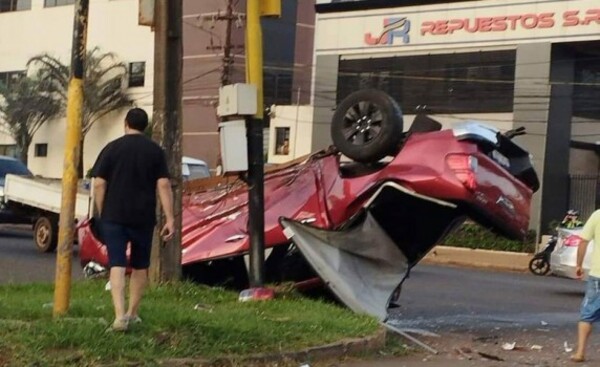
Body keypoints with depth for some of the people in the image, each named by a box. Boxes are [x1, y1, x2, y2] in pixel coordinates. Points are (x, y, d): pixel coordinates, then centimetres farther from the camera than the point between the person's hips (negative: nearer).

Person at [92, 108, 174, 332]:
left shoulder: (111, 148, 2)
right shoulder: (155, 151, 3)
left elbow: (99, 184, -2)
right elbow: (163, 185, -5)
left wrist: (101, 214, 8)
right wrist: (169, 218, -5)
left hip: (113, 216, -1)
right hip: (143, 218, 1)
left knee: (117, 265, -5)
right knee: (140, 266, 16)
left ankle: (120, 315, -19)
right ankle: (132, 313, 24)